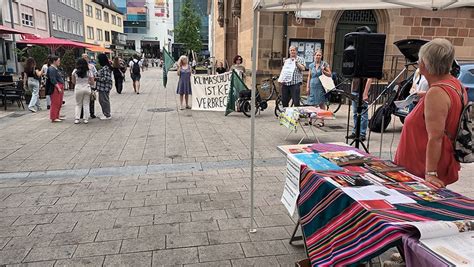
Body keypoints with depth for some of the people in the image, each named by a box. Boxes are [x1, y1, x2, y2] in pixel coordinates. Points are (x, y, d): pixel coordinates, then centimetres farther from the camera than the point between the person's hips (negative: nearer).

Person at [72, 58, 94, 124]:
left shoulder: (75, 71, -1)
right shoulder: (89, 71, -4)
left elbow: (73, 81, 6)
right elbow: (92, 82, -3)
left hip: (78, 88, 1)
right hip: (87, 88, 0)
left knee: (78, 104, 12)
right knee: (86, 104, 8)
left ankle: (76, 119, 6)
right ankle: (86, 119, 7)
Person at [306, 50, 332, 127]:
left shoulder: (324, 64, 3)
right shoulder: (311, 65, 12)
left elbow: (330, 74, 2)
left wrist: (323, 71, -15)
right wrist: (307, 87, 8)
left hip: (321, 86, -3)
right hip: (312, 86, 3)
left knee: (321, 104, -1)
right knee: (312, 104, 4)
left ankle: (322, 121, 3)